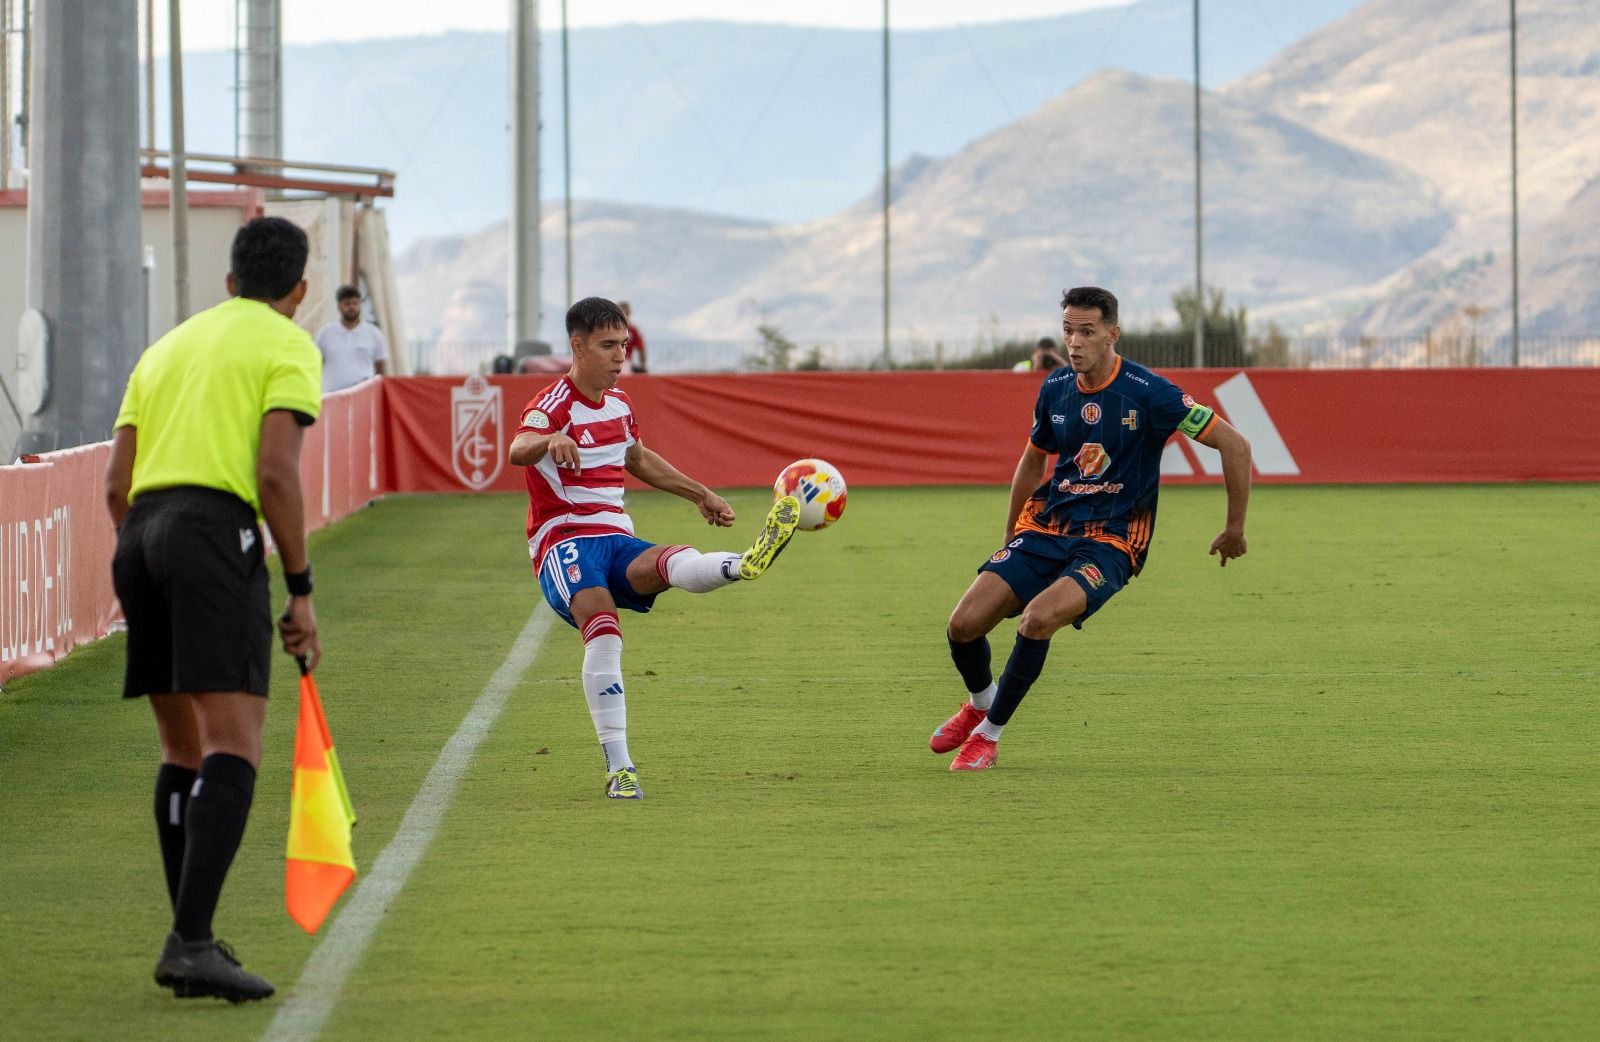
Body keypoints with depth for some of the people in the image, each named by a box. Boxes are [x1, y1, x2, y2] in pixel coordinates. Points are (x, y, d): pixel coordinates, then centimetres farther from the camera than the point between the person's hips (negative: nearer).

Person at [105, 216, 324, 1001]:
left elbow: (116, 482, 19)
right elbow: (276, 473, -8)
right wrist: (301, 591, -4)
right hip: (216, 529, -7)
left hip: (139, 530, 7)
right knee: (234, 747, -11)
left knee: (183, 750, 15)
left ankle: (190, 942, 15)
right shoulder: (287, 347, 5)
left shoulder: (168, 347, 25)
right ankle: (191, 940, -24)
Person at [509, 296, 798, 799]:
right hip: (565, 542, -6)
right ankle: (618, 768, -32)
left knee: (675, 564, -29)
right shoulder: (553, 406, -9)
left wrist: (699, 494, 39)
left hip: (617, 541, 6)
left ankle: (745, 565, -63)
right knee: (603, 630, -32)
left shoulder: (618, 404, 16)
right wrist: (550, 441, -55)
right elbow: (518, 450, -32)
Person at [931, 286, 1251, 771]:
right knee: (964, 625, -10)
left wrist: (1235, 527, -6)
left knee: (1038, 618, -32)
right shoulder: (1055, 389, 3)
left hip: (1109, 542, -5)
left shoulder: (1148, 393, -14)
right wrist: (1009, 538, 27)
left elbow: (1234, 444, -10)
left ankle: (989, 734, -11)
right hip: (1045, 528, 5)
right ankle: (979, 702, 25)